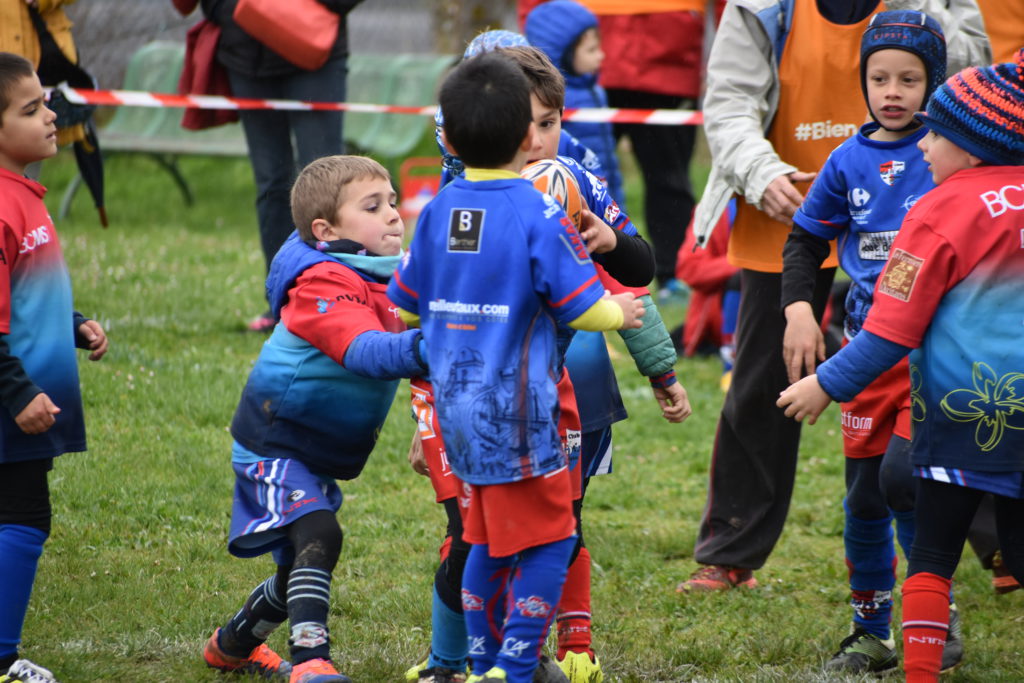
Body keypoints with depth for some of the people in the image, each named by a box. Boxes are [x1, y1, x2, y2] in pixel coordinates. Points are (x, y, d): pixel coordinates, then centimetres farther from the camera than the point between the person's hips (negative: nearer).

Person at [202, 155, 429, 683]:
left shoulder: (385, 279, 6)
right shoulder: (323, 285, -25)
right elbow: (364, 350, -40)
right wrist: (420, 348, -55)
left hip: (323, 454, 9)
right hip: (276, 443, -9)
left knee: (300, 566, 19)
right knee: (317, 538, -29)